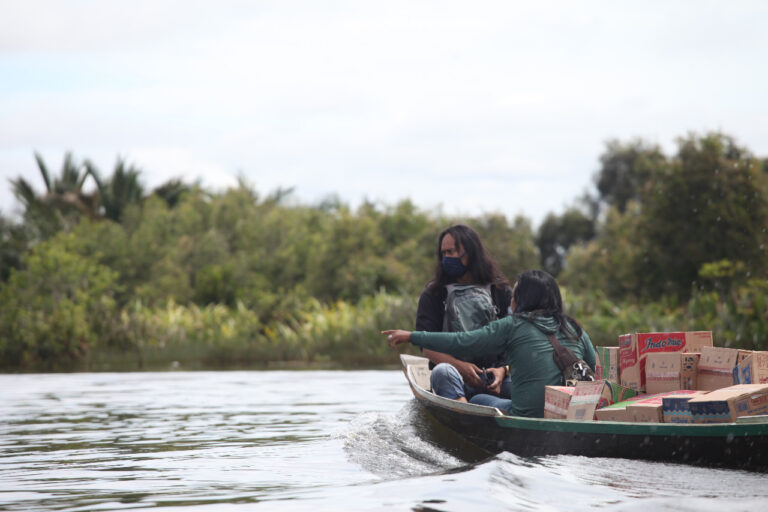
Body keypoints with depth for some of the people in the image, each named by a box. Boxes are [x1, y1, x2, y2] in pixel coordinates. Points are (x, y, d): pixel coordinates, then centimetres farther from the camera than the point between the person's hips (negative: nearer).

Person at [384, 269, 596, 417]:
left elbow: (461, 342, 1)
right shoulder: (575, 329, 11)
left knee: (477, 402, 22)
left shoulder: (513, 326, 1)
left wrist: (411, 336, 10)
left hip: (530, 416, -4)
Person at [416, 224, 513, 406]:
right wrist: (459, 366, -19)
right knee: (442, 372, -37)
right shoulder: (433, 295, 9)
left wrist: (503, 370, -13)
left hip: (494, 377, 2)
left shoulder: (501, 292, 12)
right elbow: (428, 348, 0)